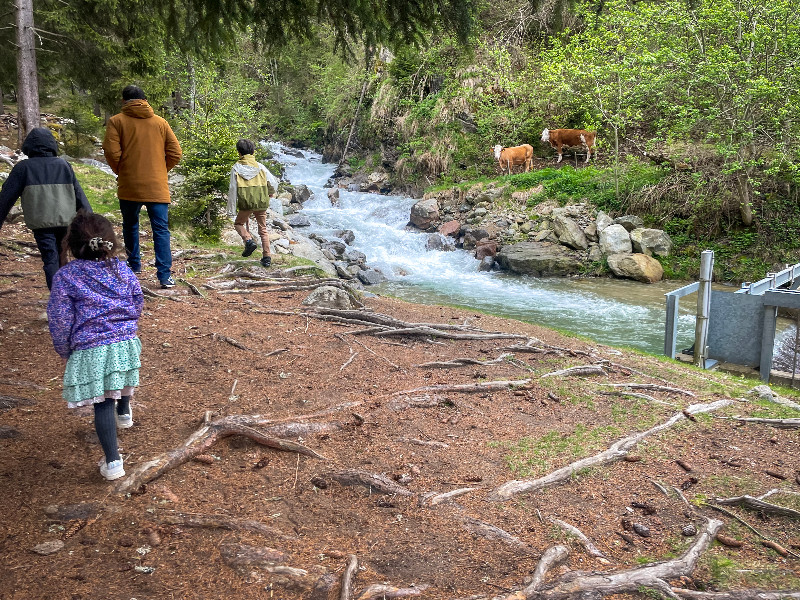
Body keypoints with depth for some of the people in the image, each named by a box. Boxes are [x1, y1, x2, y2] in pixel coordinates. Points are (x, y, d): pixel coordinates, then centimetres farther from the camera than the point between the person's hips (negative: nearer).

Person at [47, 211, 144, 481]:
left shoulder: (65, 276, -10)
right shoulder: (122, 269, 0)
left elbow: (60, 320, -7)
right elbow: (138, 304, 10)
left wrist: (64, 351, 8)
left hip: (90, 351, -3)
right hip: (125, 343, 4)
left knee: (102, 403, 4)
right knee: (121, 383, 33)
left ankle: (112, 461, 3)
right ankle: (124, 413, 60)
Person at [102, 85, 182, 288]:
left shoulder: (116, 121, 0)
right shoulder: (160, 122, 5)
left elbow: (112, 152, -10)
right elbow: (175, 153, 2)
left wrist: (120, 172, 8)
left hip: (129, 187, 0)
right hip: (157, 187, 1)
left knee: (130, 226, 19)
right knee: (161, 230, 0)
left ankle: (134, 266, 30)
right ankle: (165, 275, -7)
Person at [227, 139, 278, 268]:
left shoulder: (236, 168, -2)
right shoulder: (260, 167, 2)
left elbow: (233, 190, -3)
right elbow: (273, 183, 5)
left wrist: (231, 210, 0)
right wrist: (271, 193, 29)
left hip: (245, 204, -2)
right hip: (261, 203, 2)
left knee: (239, 223, 21)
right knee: (263, 229, 12)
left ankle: (249, 240, -6)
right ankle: (267, 257, 7)